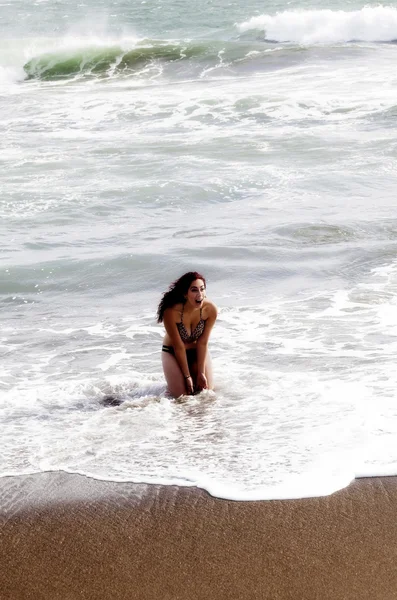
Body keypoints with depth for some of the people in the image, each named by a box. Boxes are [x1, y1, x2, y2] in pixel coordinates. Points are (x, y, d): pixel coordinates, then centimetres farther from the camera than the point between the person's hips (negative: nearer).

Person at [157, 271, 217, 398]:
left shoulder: (210, 309, -26)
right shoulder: (171, 312, -33)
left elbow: (203, 343, -17)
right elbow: (178, 347, -23)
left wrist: (201, 373, -14)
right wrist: (187, 376, -17)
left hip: (198, 351, 3)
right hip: (173, 353, -3)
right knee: (181, 395, -9)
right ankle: (173, 380, 26)